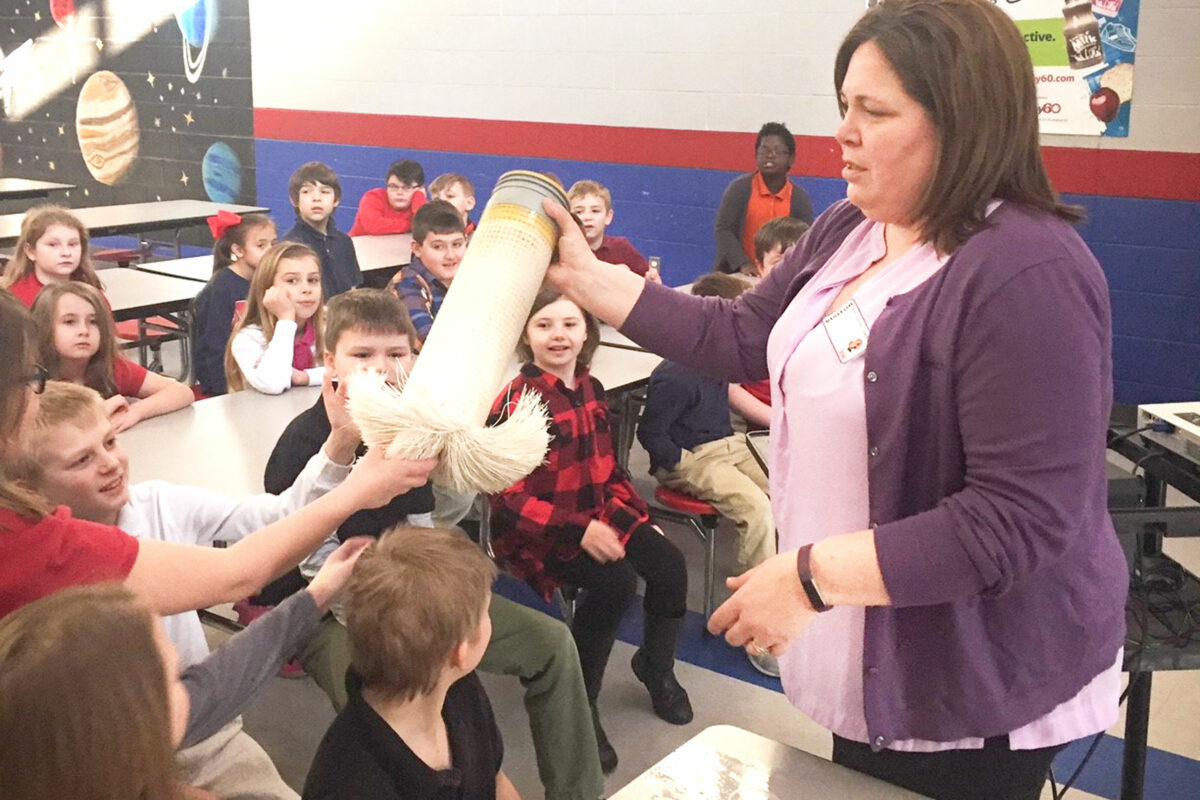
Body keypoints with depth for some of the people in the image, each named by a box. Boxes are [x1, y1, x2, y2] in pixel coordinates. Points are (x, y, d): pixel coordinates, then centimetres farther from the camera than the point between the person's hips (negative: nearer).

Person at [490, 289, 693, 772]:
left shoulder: (590, 390, 6)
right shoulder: (517, 401, -17)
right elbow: (508, 498, -20)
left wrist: (635, 515, 5)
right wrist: (578, 531, -26)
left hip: (598, 514, 7)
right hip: (537, 530, -7)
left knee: (668, 565, -9)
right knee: (615, 582, -28)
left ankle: (656, 667, 20)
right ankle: (579, 702, -8)